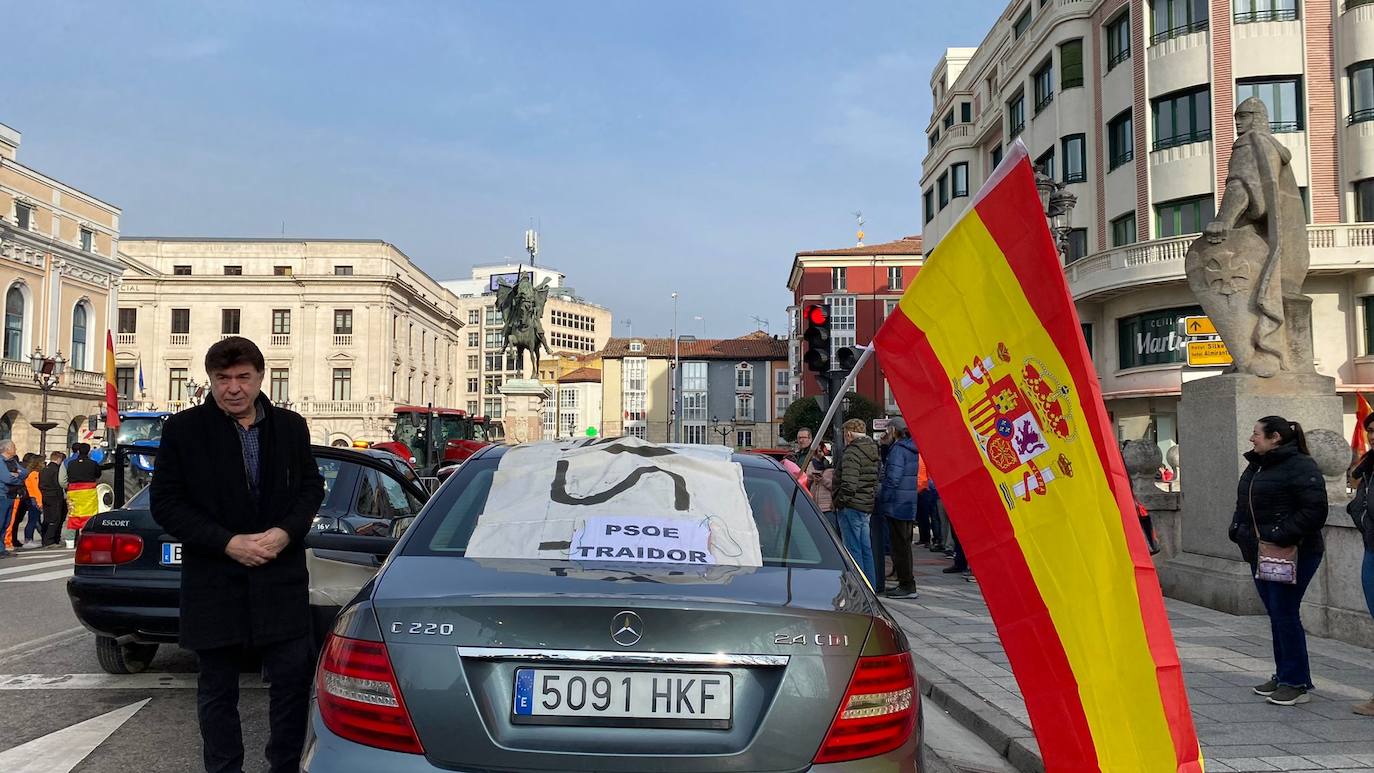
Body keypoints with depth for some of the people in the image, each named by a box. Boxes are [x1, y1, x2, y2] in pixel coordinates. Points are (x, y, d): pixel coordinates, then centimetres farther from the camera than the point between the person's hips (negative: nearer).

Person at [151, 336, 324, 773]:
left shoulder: (291, 426, 5)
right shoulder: (183, 430, -2)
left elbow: (312, 487, 10)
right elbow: (166, 504, -4)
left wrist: (285, 533, -9)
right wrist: (228, 543, -14)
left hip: (281, 577, 2)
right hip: (214, 581, -1)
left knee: (293, 677, 1)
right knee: (218, 688, 10)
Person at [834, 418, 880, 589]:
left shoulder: (852, 452, -14)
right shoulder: (873, 450, 15)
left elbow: (849, 482, -22)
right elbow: (875, 480, 18)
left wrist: (840, 501, -11)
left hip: (852, 506, -9)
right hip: (867, 506, 9)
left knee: (853, 549, -4)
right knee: (866, 548, 14)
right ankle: (871, 587, 20)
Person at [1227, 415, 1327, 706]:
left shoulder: (1301, 466, -13)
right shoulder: (1255, 466, 14)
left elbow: (1314, 511, -19)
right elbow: (1243, 504, 23)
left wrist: (1281, 536, -23)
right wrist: (1237, 530, 7)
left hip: (1294, 555, -9)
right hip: (1260, 554, 9)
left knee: (1285, 614, -6)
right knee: (1276, 615, 14)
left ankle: (1296, 683, 3)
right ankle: (1283, 675, 24)